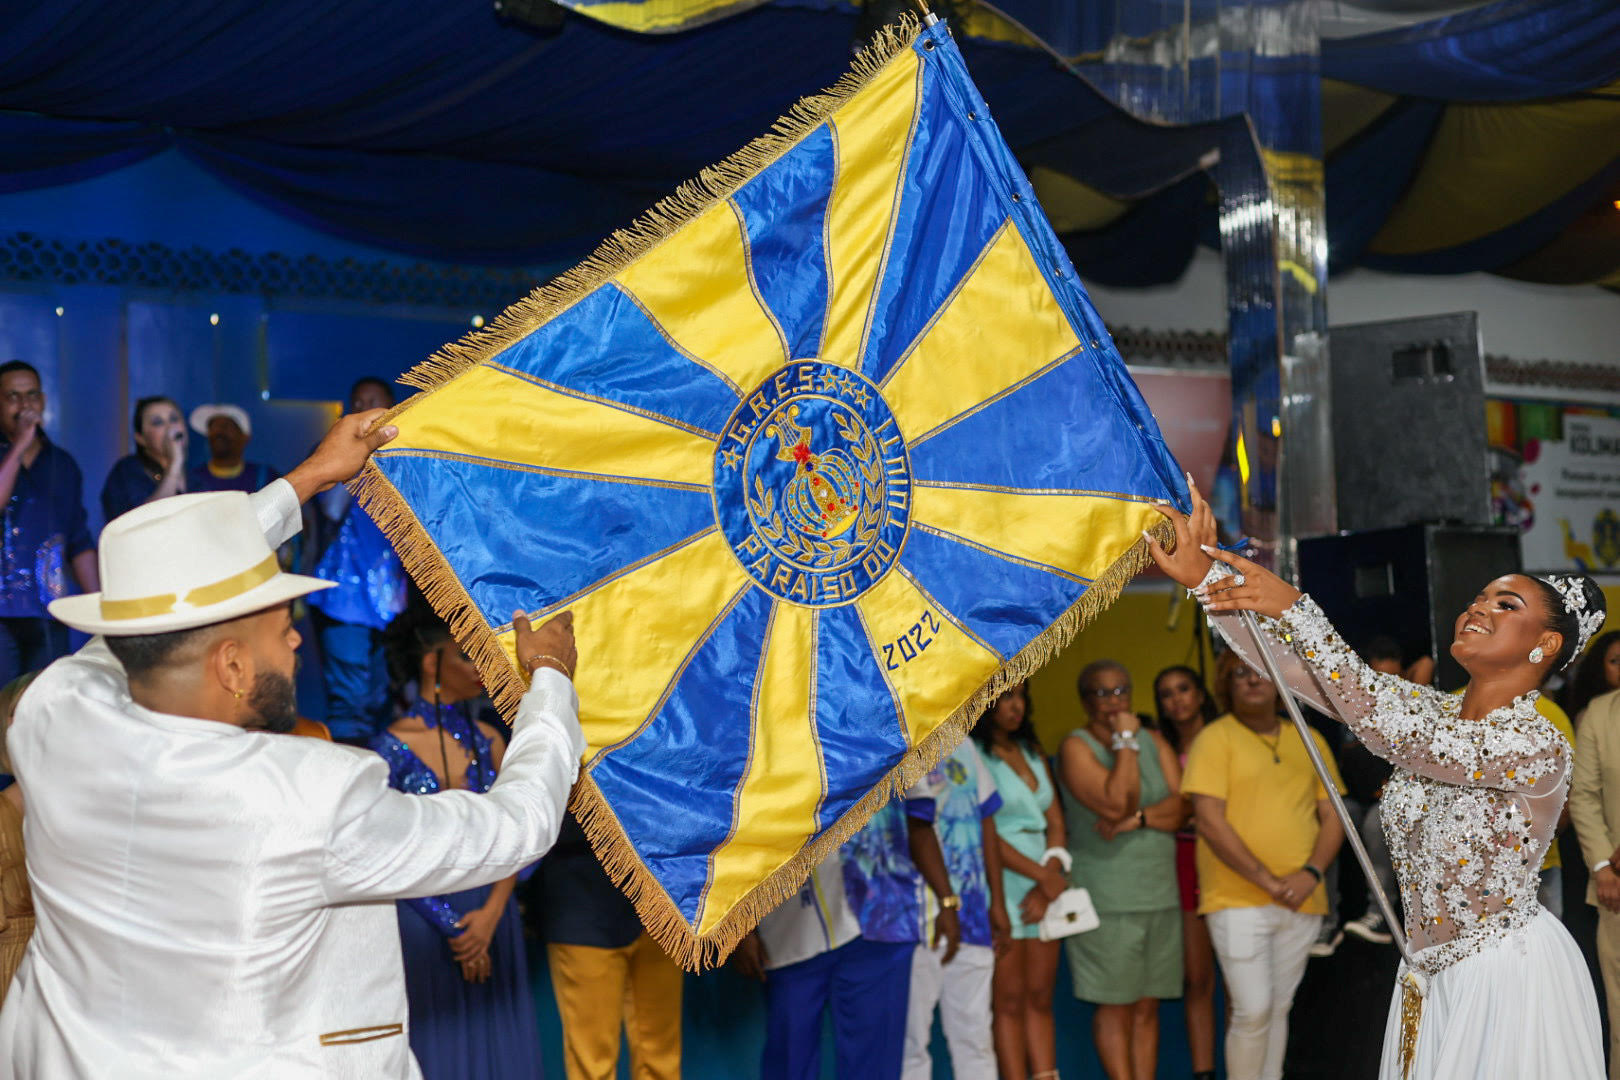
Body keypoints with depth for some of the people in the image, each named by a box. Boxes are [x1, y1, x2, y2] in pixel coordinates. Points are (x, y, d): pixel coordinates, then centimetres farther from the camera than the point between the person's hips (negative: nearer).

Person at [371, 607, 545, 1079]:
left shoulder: (487, 741, 5)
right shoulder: (392, 747, -8)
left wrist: (491, 914, -12)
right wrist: (451, 926, -9)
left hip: (489, 915, 4)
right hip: (422, 922, -4)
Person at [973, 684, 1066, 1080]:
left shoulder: (1032, 752, 17)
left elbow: (1055, 824, 12)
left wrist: (1047, 889, -3)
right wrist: (1043, 876, -10)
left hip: (1043, 887, 7)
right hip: (1001, 885, -6)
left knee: (1040, 999, 6)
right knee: (1009, 1002, -5)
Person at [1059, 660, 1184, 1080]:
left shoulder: (1153, 741, 14)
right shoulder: (1076, 747, -4)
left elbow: (1181, 805, 3)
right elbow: (1116, 803, -18)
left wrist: (1138, 819, -14)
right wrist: (1125, 742, -10)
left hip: (1160, 893, 5)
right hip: (1106, 899, -5)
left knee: (1148, 1008, 6)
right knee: (1116, 1007, -4)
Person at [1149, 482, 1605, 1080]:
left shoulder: (1538, 746, -20)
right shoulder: (1429, 709, 2)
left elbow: (1386, 727, -29)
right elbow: (1297, 670, -4)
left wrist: (1292, 607, -32)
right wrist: (1204, 576, -16)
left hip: (1509, 979, -6)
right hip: (1429, 979, 6)